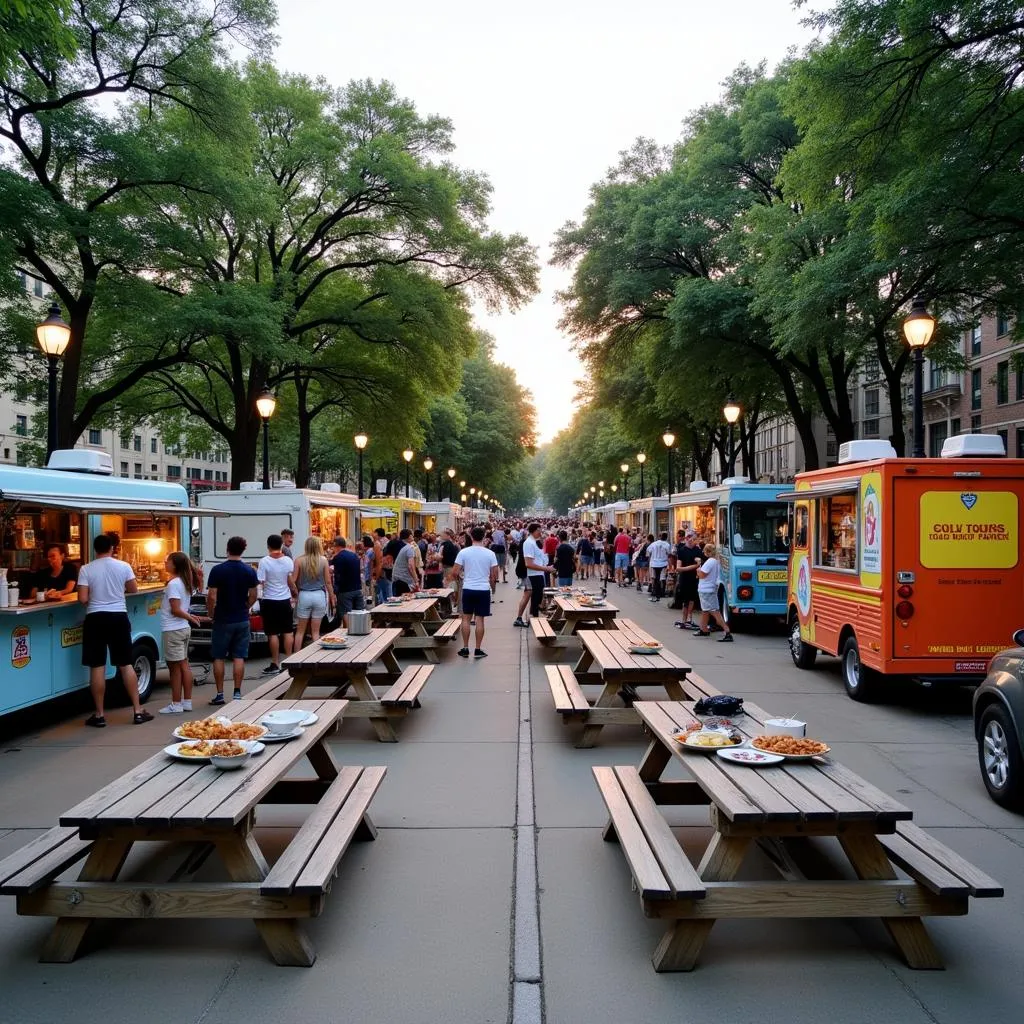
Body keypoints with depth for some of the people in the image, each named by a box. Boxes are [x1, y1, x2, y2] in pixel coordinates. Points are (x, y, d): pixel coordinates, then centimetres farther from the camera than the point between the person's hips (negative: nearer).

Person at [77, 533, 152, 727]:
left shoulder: (86, 569, -6)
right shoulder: (124, 566, -1)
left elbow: (82, 599, -9)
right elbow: (134, 590, 9)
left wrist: (95, 596, 12)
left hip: (96, 618, -2)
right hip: (119, 617, 2)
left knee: (97, 667, 4)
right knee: (126, 665, 9)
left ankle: (99, 715, 9)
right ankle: (138, 711, 10)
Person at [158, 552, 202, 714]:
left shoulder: (173, 583, -17)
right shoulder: (185, 582, 9)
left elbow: (175, 610, -21)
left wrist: (189, 617, -8)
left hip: (172, 630, -9)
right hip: (184, 628, 9)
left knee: (175, 667, -1)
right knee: (184, 665, 13)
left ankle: (176, 705, 6)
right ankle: (187, 701, 19)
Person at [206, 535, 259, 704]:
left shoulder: (217, 570, -11)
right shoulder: (249, 571, -2)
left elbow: (212, 597, -13)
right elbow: (253, 597, 1)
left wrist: (210, 613, 3)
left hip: (222, 620, -2)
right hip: (242, 620, 2)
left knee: (218, 658, 8)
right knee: (239, 658, 6)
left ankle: (219, 694, 9)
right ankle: (237, 693, 6)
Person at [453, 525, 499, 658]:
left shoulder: (463, 552, -7)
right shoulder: (490, 553, -4)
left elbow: (456, 572, -5)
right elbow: (495, 575, 0)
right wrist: (491, 584, 20)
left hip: (468, 589, 0)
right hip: (484, 589, 0)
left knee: (466, 618, 10)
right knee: (479, 619, 4)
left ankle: (465, 648, 12)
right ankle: (478, 650, 8)